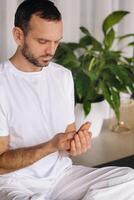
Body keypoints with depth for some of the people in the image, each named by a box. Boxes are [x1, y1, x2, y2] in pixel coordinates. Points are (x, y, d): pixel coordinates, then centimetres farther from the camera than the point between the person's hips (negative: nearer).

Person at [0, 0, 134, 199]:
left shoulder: (63, 76, 7)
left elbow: (68, 132, 10)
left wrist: (76, 142, -14)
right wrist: (50, 146, -26)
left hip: (61, 174, 6)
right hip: (16, 182, -5)